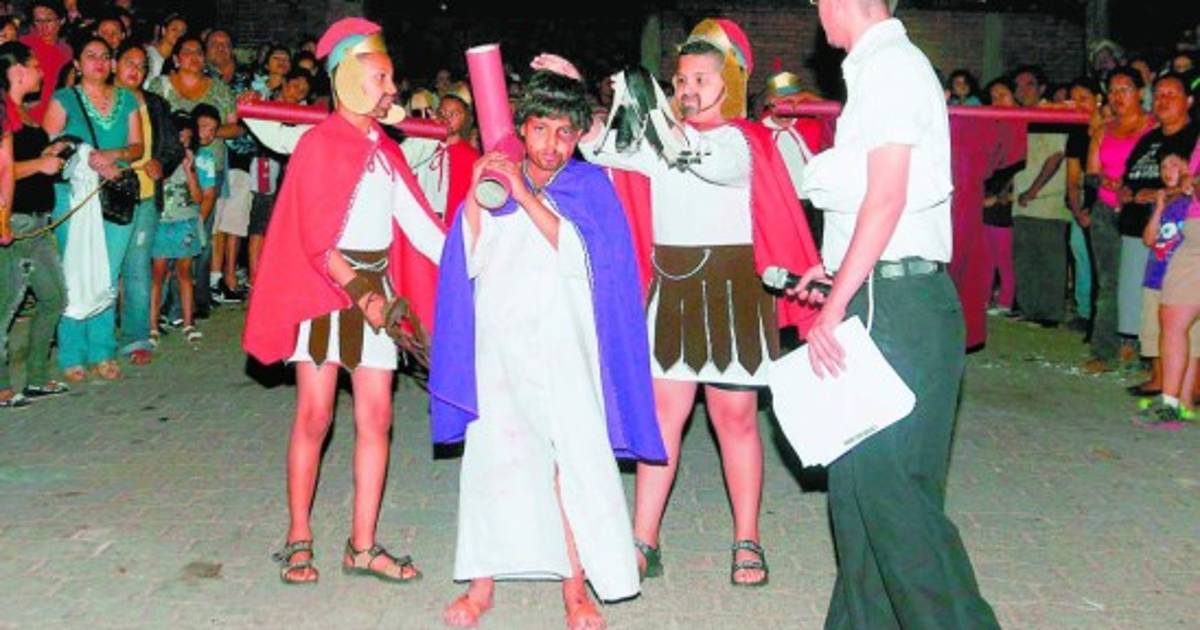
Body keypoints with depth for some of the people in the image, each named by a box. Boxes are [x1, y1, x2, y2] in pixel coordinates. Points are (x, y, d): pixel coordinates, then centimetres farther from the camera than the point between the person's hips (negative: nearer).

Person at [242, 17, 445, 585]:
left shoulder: (386, 149, 13)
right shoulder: (319, 144, -6)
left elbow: (416, 221, 7)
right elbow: (316, 238, -13)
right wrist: (359, 292, -21)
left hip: (377, 288, 6)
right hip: (326, 284, -6)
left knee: (376, 417, 2)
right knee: (314, 414, -3)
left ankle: (363, 545, 8)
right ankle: (298, 539, 9)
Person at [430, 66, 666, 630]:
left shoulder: (589, 186, 6)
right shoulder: (496, 181, 13)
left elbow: (579, 254, -11)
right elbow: (470, 262, 5)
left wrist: (525, 196, -17)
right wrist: (474, 195, -7)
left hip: (561, 344, -2)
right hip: (497, 340, 3)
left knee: (573, 457, -7)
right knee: (491, 454, 3)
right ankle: (482, 583, 12)